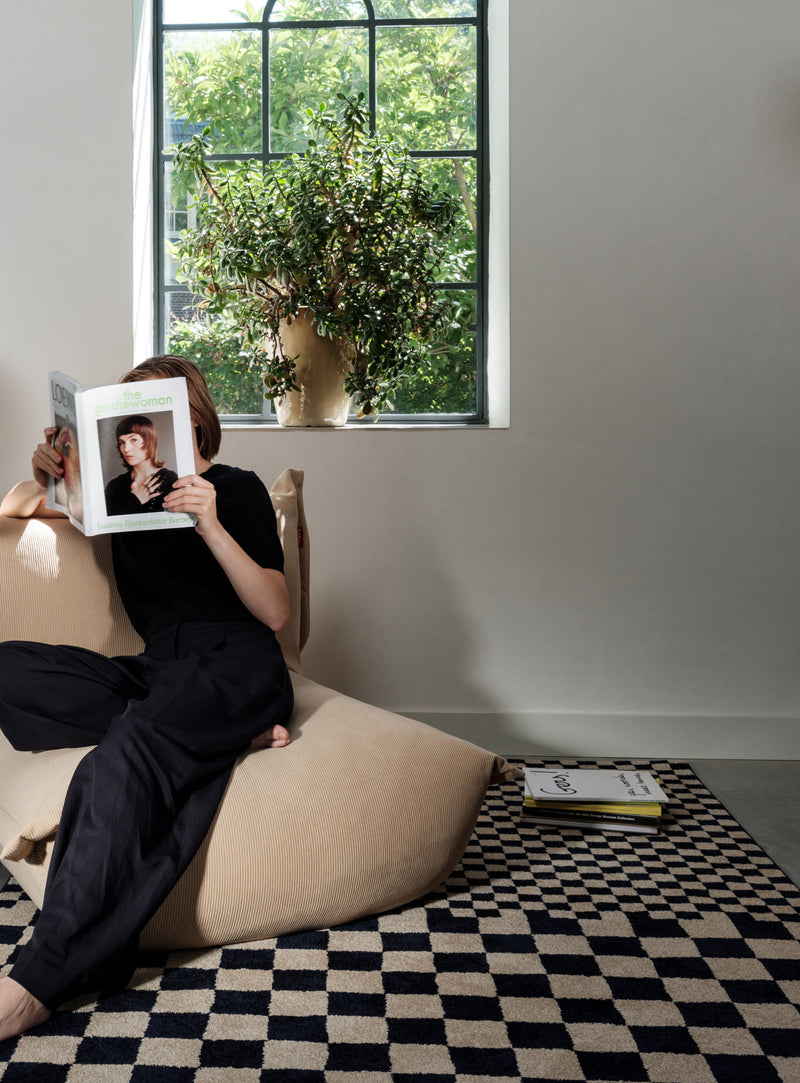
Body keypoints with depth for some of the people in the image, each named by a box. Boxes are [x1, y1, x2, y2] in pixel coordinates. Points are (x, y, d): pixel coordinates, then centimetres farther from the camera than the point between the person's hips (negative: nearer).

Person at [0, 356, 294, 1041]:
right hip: (157, 670, 6)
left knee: (124, 759, -35)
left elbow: (275, 614, -3)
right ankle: (225, 737, -21)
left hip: (236, 663, -6)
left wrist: (211, 526, -16)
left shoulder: (236, 489, 8)